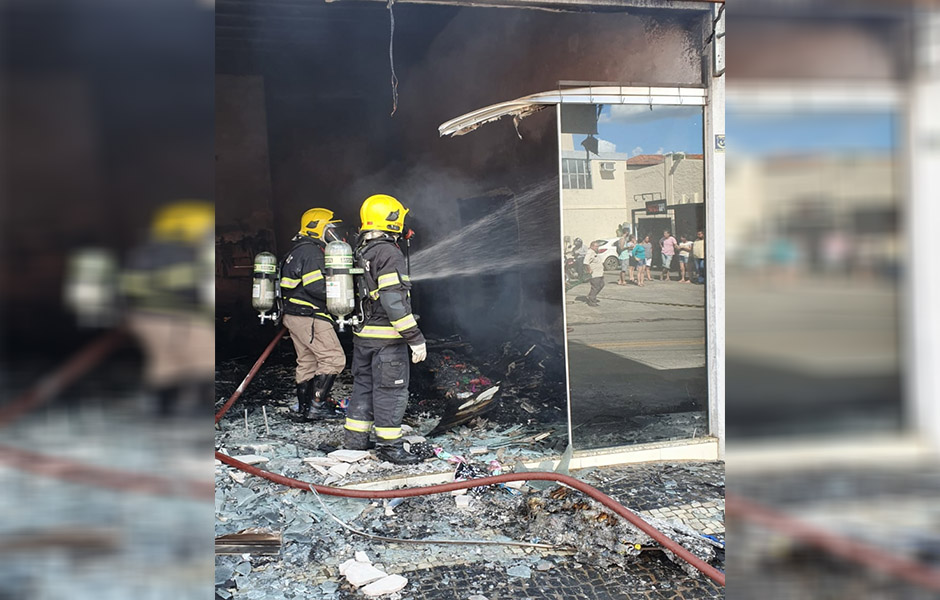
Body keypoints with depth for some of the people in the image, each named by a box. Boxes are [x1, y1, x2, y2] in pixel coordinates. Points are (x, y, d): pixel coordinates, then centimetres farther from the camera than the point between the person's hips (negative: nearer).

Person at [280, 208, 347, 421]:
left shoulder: (300, 251, 20)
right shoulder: (310, 252, -14)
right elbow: (316, 287, -23)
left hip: (295, 316, 11)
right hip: (310, 317, -11)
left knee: (307, 362, 14)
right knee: (334, 358, -7)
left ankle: (303, 410, 19)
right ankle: (317, 404, -6)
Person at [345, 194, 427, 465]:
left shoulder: (359, 252, 11)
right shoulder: (389, 253, -17)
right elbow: (394, 300, -24)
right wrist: (415, 337, -22)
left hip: (361, 334, 9)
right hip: (387, 336, -9)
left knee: (364, 384, 17)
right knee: (390, 389, 0)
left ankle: (356, 438, 24)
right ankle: (389, 445, 5)